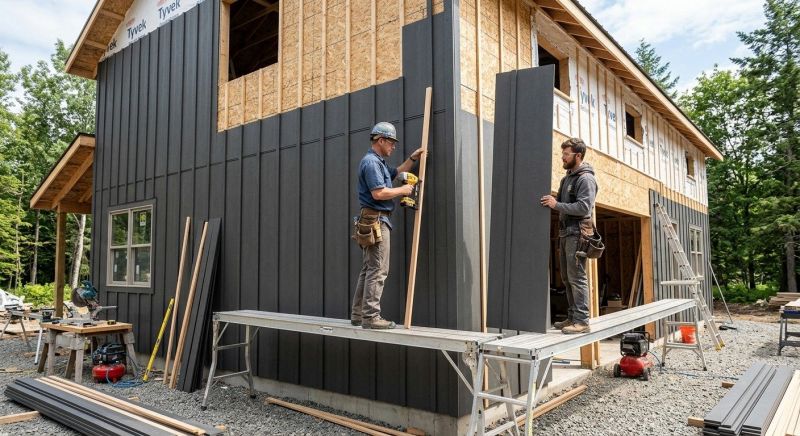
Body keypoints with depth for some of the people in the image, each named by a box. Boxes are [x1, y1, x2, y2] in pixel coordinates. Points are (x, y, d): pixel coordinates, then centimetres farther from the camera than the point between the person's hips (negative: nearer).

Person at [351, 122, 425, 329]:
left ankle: (358, 314, 17)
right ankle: (371, 316, -6)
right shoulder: (371, 162, -12)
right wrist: (402, 190, -9)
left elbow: (396, 173, 36)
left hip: (375, 221, 11)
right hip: (376, 220, -11)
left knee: (368, 270, 12)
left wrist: (412, 159, 25)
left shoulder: (378, 162, 21)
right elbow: (378, 193, -21)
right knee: (378, 271, -9)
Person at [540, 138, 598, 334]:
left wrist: (556, 205, -22)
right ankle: (572, 317, 19)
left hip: (577, 234, -9)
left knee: (577, 277, -10)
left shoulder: (586, 179, -8)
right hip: (565, 233, 9)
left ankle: (582, 321, -6)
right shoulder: (567, 178, 19)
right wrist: (550, 201, 5)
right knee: (567, 278, 11)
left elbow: (584, 207, -19)